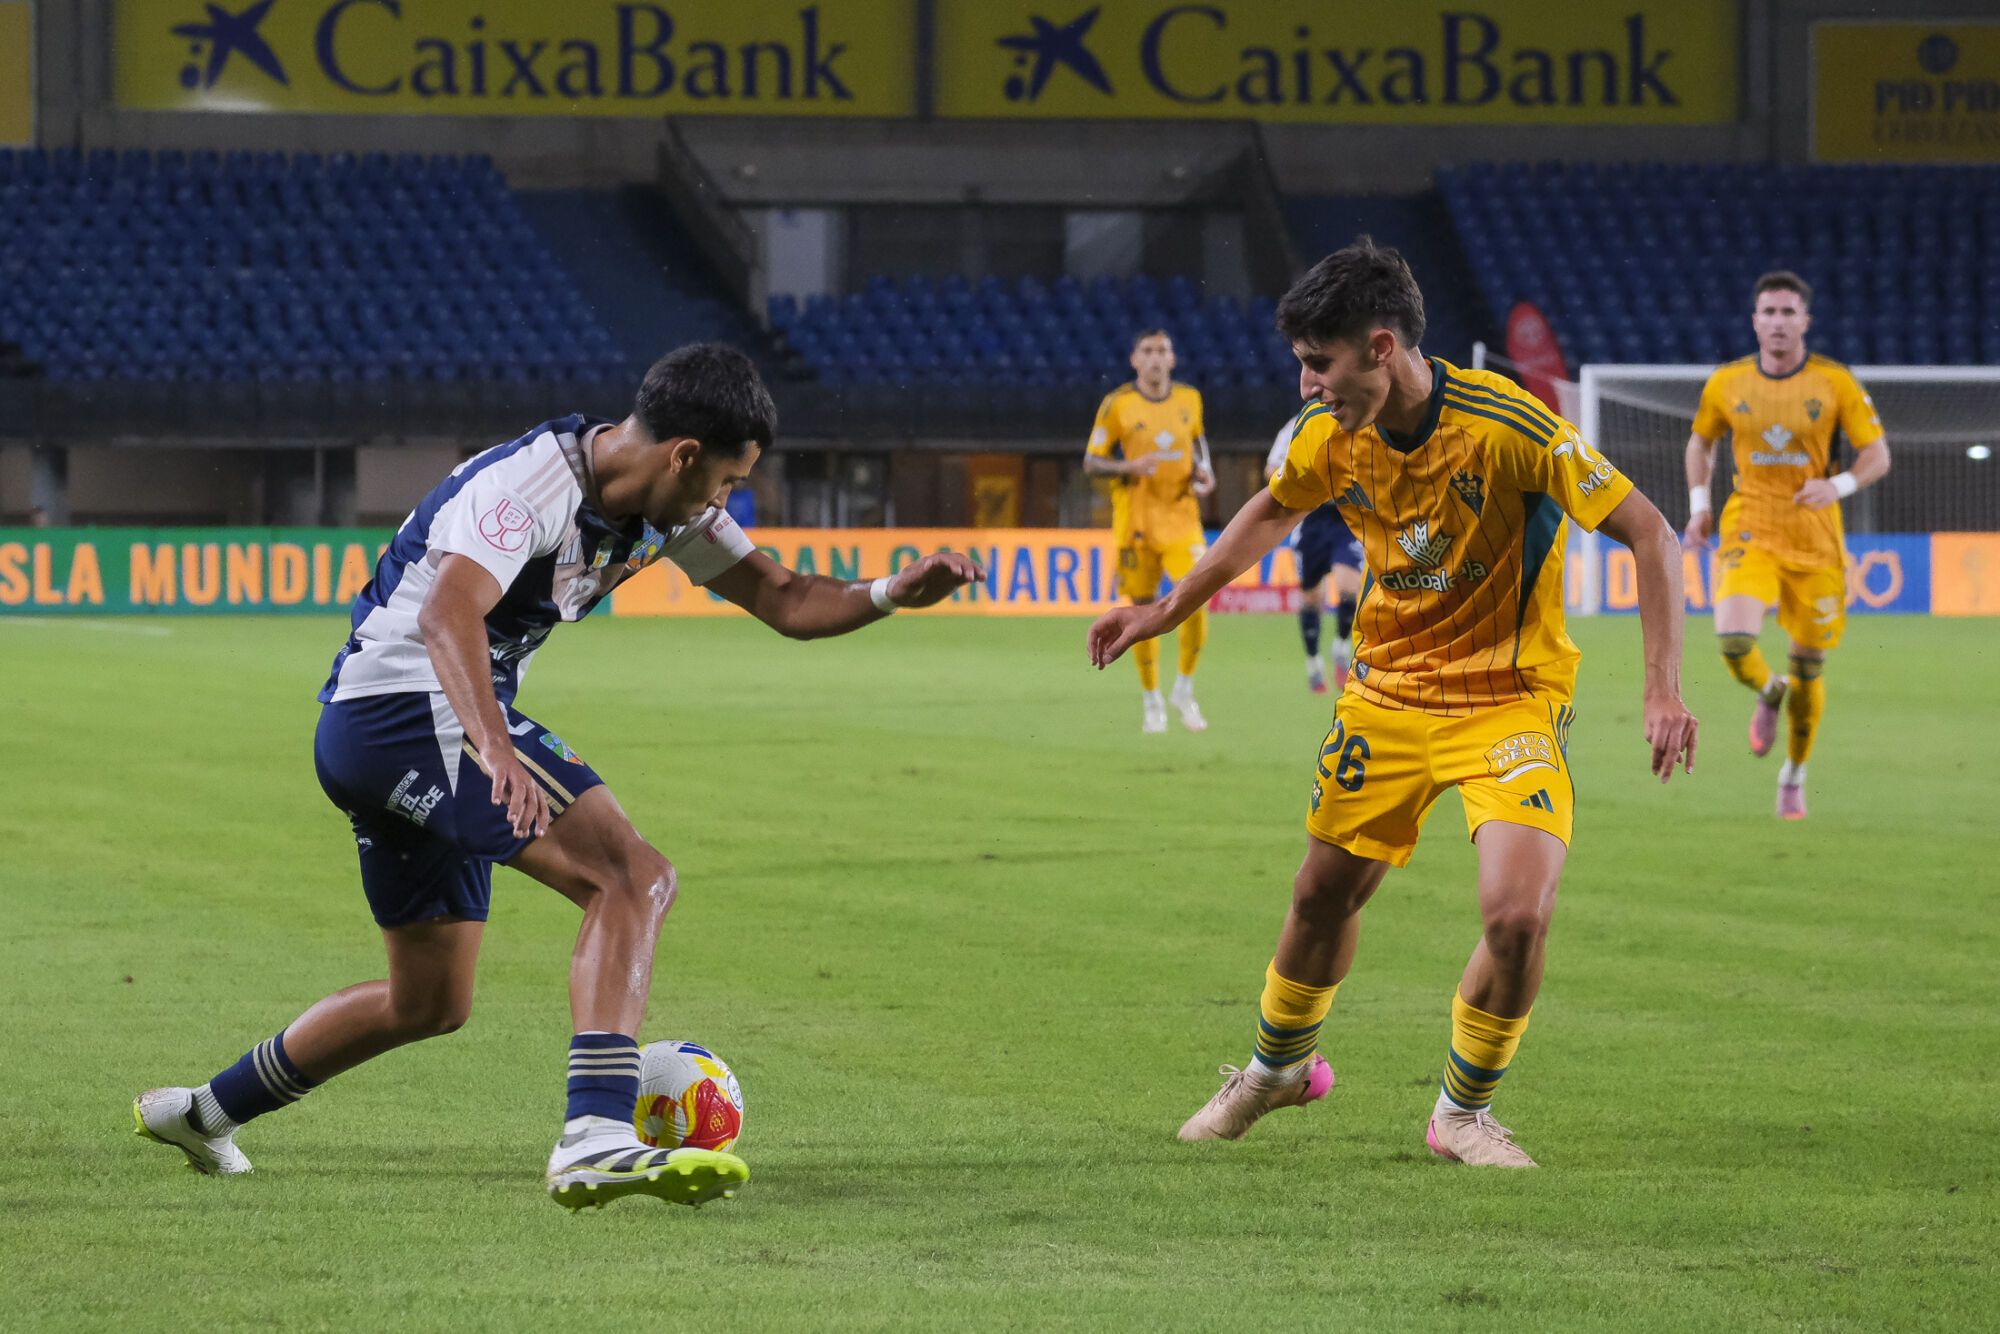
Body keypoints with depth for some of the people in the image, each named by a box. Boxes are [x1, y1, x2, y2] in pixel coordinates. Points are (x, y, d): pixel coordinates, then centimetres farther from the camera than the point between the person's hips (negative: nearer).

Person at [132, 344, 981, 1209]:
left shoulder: (665, 511, 7)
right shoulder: (532, 482, -21)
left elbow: (784, 601, 11)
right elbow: (448, 615, -37)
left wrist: (890, 594, -8)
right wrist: (496, 750, -51)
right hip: (407, 706, -10)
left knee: (429, 1003, 20)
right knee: (634, 878, -23)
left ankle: (202, 1112, 35)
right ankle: (595, 1140, -35)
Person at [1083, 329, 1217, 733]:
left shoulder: (1189, 400, 6)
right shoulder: (1117, 405, -5)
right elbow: (1091, 461, -2)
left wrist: (1204, 472, 4)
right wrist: (1130, 467, -20)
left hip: (1182, 514, 2)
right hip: (1136, 520, -2)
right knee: (1143, 608, 3)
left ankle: (1184, 690, 5)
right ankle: (1151, 701, 19)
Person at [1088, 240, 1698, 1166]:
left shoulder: (1506, 426, -26)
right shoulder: (1330, 436, -9)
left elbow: (1648, 533, -20)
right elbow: (1273, 511, 16)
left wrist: (1663, 690, -26)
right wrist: (1166, 612, 18)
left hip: (1508, 699, -5)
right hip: (1387, 695, 5)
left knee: (1518, 914, -20)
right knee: (1325, 893, 13)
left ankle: (1463, 1114, 5)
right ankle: (1277, 1067, 42)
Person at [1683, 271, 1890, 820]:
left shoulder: (1836, 383, -4)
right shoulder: (1727, 383, 2)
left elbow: (1878, 455, -2)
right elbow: (1701, 441, 20)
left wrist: (1839, 486, -21)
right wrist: (1698, 505, 8)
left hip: (1814, 538, 0)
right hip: (1749, 532, 0)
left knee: (1808, 667, 6)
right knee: (1733, 640, -23)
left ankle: (1794, 778, 30)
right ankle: (1768, 694, 14)